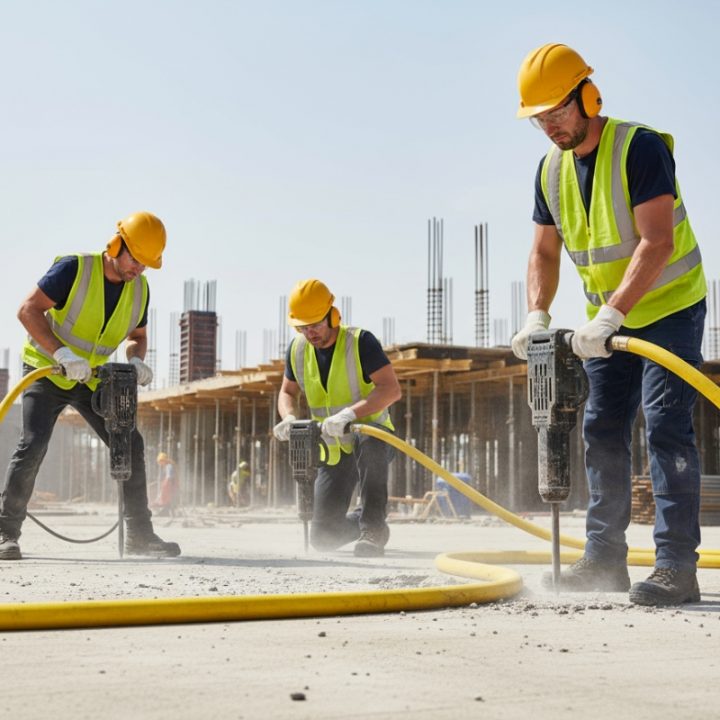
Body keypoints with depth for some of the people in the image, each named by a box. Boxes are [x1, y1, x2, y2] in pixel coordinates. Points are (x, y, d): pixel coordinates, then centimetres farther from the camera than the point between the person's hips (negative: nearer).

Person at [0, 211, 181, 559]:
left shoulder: (139, 288, -2)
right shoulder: (75, 268, -20)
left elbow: (137, 335, 14)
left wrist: (136, 361, -9)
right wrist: (62, 353, -32)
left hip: (91, 379, 5)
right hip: (46, 371, -5)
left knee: (130, 444, -1)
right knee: (32, 446, -18)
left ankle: (139, 534, 7)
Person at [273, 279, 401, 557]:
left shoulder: (360, 342, -17)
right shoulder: (297, 349, 0)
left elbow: (391, 389, -26)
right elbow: (288, 392, 14)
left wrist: (349, 413, -39)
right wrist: (289, 418, -10)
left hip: (373, 434, -5)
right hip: (334, 451, 5)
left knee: (369, 445, -44)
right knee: (323, 536, -1)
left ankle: (373, 529, -33)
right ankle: (365, 519, 31)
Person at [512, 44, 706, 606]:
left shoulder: (640, 148, -22)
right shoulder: (551, 170, 1)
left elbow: (657, 243, -29)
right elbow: (544, 253, 7)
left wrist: (610, 316, -35)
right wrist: (537, 316, -9)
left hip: (669, 307, -7)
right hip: (608, 318, 8)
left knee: (666, 428, -14)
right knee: (603, 432, 7)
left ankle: (676, 566, -14)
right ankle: (605, 558, 16)